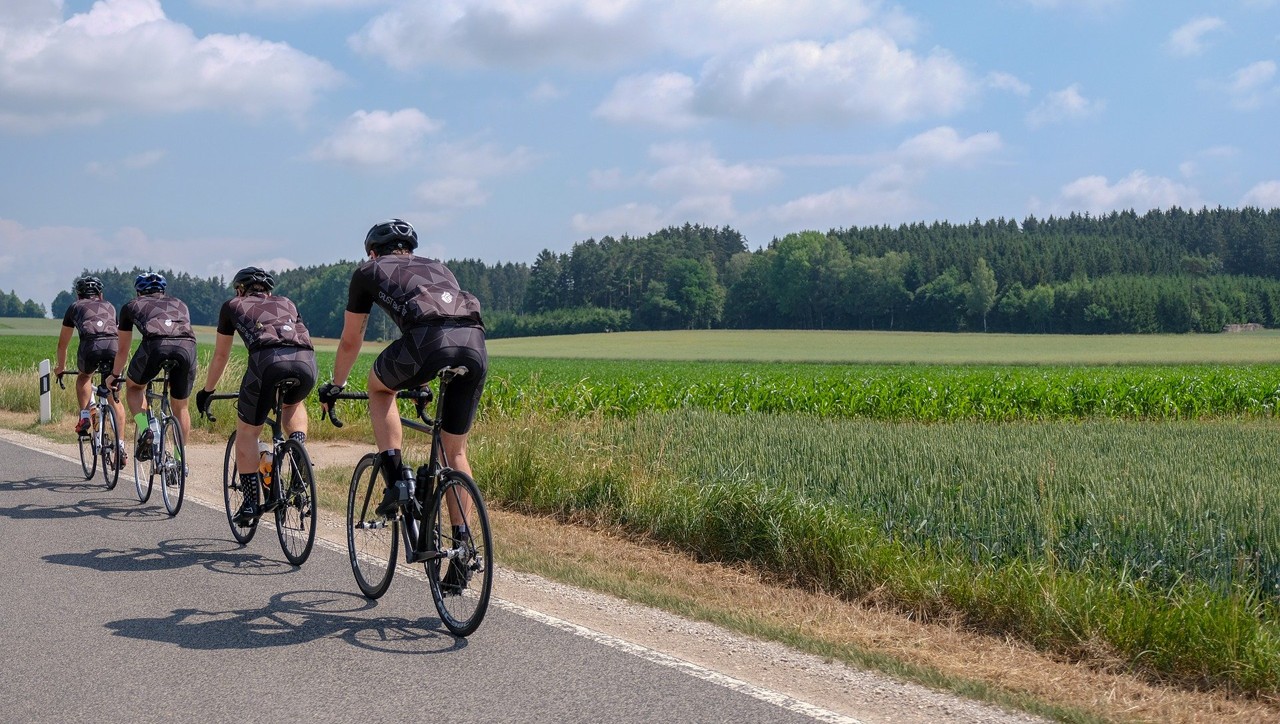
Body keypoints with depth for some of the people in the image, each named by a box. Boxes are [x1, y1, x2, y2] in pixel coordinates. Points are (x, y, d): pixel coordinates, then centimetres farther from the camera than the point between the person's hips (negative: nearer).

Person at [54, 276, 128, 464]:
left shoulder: (75, 307, 32)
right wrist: (117, 363, 65)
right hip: (114, 345, 2)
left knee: (84, 377, 33)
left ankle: (85, 417, 13)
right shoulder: (109, 306, 36)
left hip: (91, 344, -2)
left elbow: (62, 344, 40)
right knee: (115, 398, 16)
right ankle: (120, 446, 6)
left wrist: (60, 367, 56)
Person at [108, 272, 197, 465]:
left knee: (133, 386, 27)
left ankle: (144, 430, 6)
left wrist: (115, 376, 58)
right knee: (180, 406, 22)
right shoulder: (179, 304, 39)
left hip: (155, 344, -2)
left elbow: (123, 349, 41)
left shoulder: (132, 306, 33)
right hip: (187, 346, 2)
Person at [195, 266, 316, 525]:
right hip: (307, 361, 3)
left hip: (267, 358, -3)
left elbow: (221, 355, 37)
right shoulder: (285, 303, 37)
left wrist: (207, 391, 52)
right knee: (293, 404, 36)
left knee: (247, 433, 15)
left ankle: (251, 502, 11)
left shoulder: (233, 306, 30)